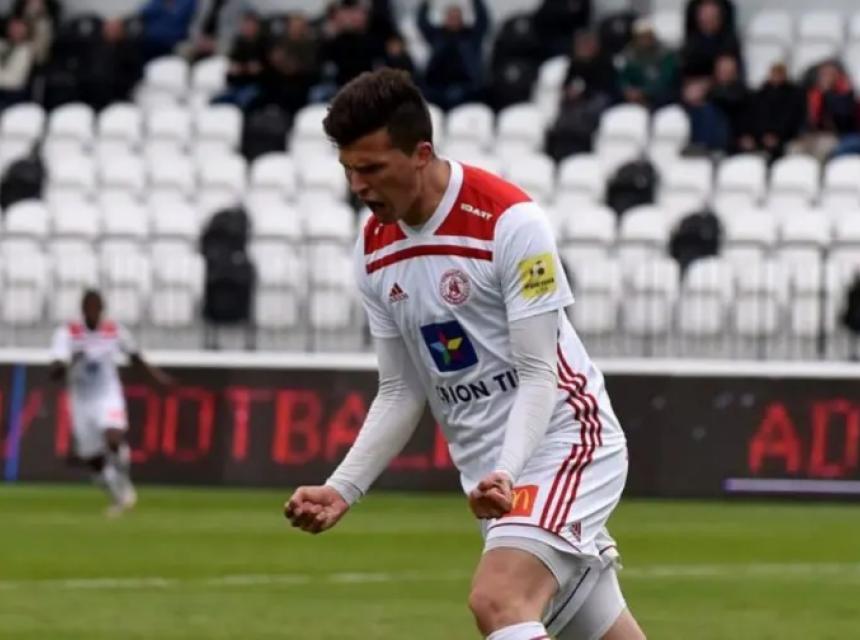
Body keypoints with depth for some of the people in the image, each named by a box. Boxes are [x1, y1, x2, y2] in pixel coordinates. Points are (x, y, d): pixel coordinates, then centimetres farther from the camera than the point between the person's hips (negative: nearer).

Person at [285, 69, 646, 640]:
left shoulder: (510, 222, -17)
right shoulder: (374, 251, 4)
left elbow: (539, 375, -17)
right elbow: (401, 392, 11)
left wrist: (507, 474, -31)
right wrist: (342, 490, -1)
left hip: (561, 437, -7)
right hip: (489, 471, 7)